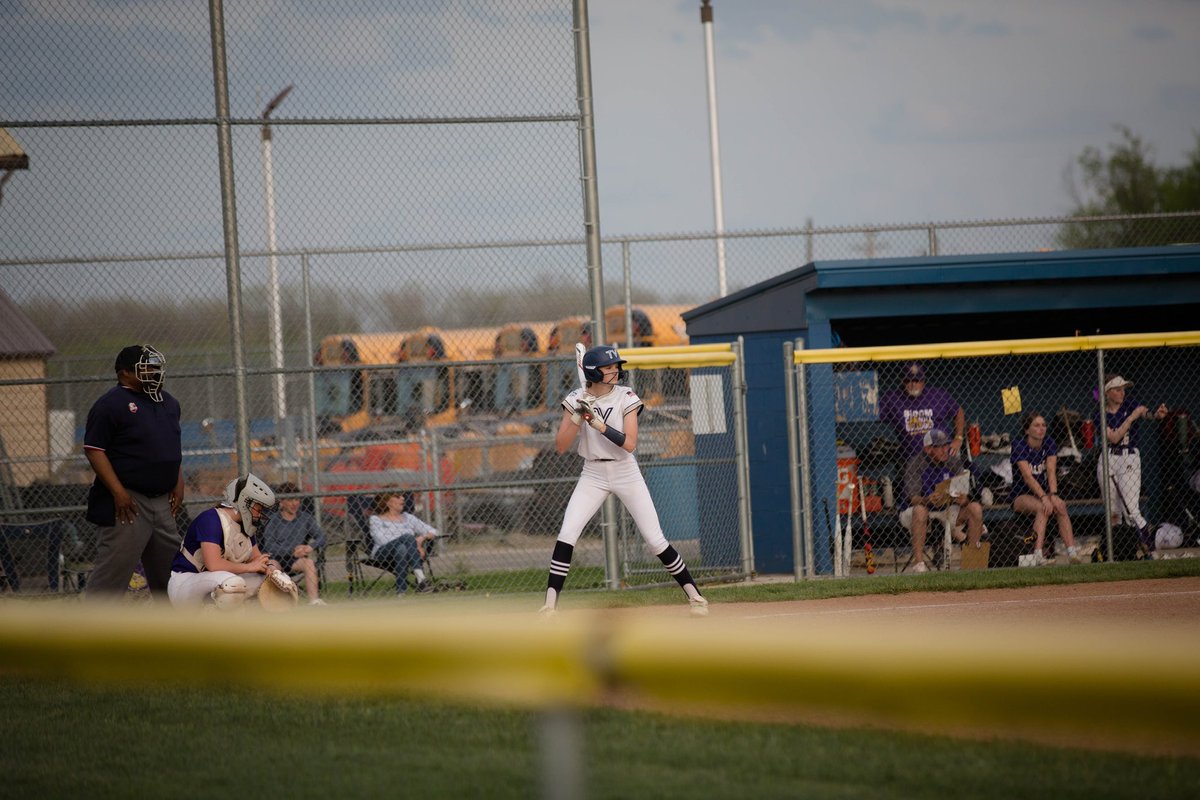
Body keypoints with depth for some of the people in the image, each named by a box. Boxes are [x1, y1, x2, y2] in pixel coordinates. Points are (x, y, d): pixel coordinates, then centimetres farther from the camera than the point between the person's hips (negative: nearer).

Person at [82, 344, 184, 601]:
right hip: (127, 502, -8)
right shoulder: (111, 404, -10)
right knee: (113, 570, -11)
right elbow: (94, 450, -14)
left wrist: (178, 483, 13)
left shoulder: (168, 402, 16)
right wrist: (118, 492, -21)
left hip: (162, 500, 8)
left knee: (168, 570, 15)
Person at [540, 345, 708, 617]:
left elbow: (630, 444, -19)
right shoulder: (577, 399, -5)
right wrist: (577, 417, -22)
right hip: (592, 476, 1)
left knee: (655, 539, -3)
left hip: (626, 474, -1)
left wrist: (598, 423, -27)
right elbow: (560, 447, -8)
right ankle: (551, 601, -11)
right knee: (567, 533, -15)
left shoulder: (625, 397, -9)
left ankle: (693, 593, 12)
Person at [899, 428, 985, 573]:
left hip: (947, 510, 4)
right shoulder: (916, 464, -16)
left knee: (975, 508, -16)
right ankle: (918, 563, -38)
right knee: (920, 510, -38)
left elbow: (963, 492, -7)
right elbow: (913, 497, -27)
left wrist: (964, 499, -32)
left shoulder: (954, 462, -3)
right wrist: (929, 500, -49)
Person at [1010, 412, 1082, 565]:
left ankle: (1072, 551, -36)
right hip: (1021, 496, -4)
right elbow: (1027, 477, -23)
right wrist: (1044, 498, -36)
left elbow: (1051, 472, -12)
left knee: (1060, 506, -27)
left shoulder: (1049, 444, 2)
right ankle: (1038, 555, -45)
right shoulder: (1019, 446, -12)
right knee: (1042, 508, -34)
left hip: (1043, 492, 4)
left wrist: (1053, 495, -30)